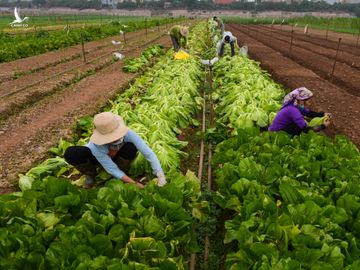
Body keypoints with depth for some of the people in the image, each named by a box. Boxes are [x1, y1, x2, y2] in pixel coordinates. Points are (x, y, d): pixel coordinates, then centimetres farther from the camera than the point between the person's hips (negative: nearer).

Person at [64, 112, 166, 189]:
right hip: (98, 157, -1)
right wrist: (135, 184, -33)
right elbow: (112, 169, -30)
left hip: (118, 156, 2)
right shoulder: (96, 146, -39)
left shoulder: (127, 133, -38)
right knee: (70, 154, -32)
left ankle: (119, 176, -4)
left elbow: (148, 153, -35)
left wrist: (160, 176, -41)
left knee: (131, 148, -35)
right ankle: (91, 175, 1)